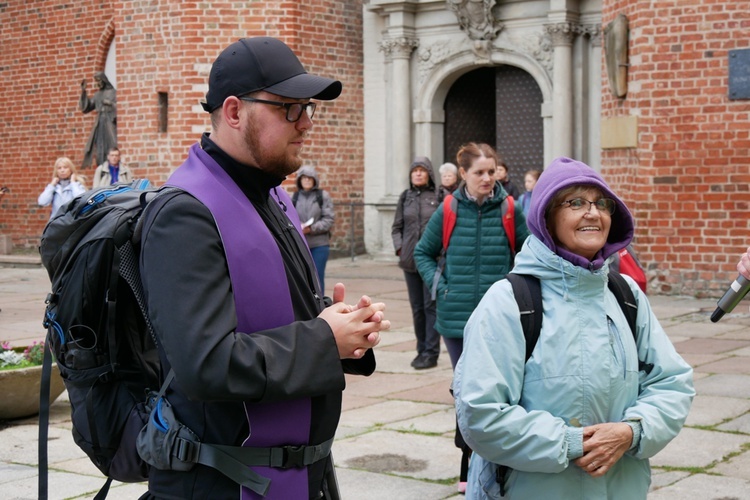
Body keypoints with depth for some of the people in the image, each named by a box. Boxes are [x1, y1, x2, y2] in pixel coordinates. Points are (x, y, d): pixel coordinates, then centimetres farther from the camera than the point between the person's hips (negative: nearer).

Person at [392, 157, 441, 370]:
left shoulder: (439, 197, -3)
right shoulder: (405, 197, 10)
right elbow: (397, 227, 15)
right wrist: (399, 247, 1)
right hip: (410, 260, 5)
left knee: (431, 306, -4)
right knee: (417, 307, 11)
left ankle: (431, 352, 0)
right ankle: (422, 349, 20)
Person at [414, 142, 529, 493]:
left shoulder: (509, 210, -2)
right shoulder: (448, 210, 0)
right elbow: (423, 253, 12)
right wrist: (439, 284, -1)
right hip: (457, 316, 1)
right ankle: (470, 466, 23)